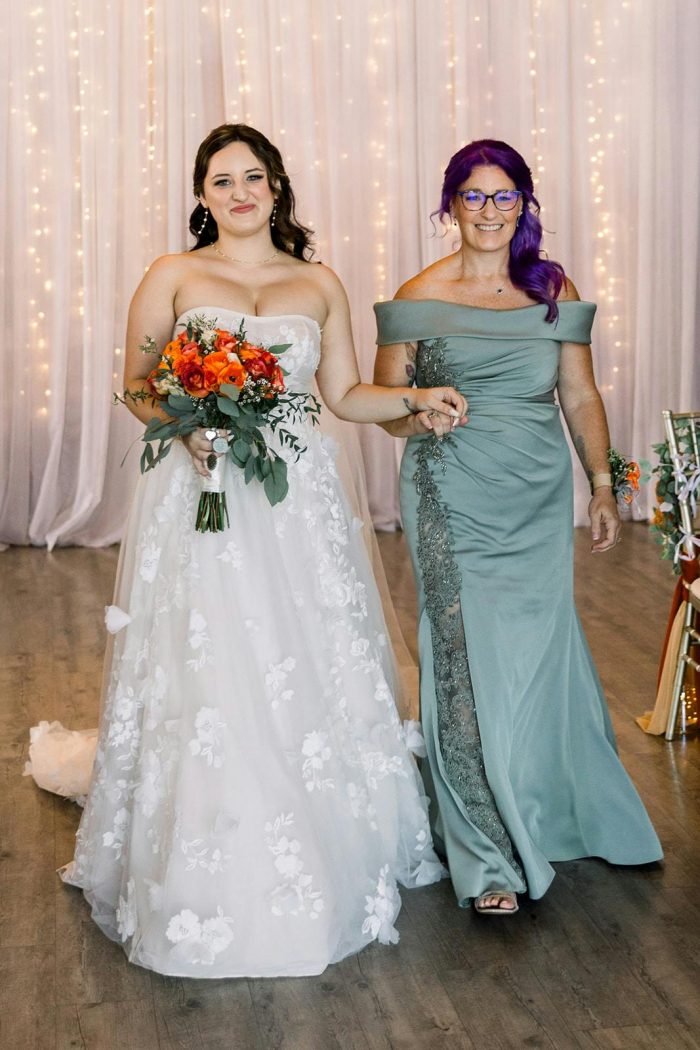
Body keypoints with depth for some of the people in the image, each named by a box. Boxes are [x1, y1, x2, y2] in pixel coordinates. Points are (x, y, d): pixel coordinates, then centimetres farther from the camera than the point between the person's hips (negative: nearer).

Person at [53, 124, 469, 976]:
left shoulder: (319, 286, 12)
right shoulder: (172, 277, 5)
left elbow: (344, 394, 14)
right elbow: (137, 386, 3)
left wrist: (415, 398, -2)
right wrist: (185, 422, -15)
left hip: (297, 504, 2)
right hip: (199, 499, -2)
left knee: (311, 676, 4)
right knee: (205, 688, -2)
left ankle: (322, 868, 19)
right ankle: (210, 888, 12)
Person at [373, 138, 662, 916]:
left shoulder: (554, 292, 6)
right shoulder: (419, 298, -1)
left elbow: (581, 398, 11)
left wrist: (602, 487, 7)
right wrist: (420, 416, -20)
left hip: (539, 501, 2)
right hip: (454, 502, -2)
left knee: (539, 654, 7)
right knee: (469, 661, -1)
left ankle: (549, 817, 33)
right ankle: (487, 858, 11)